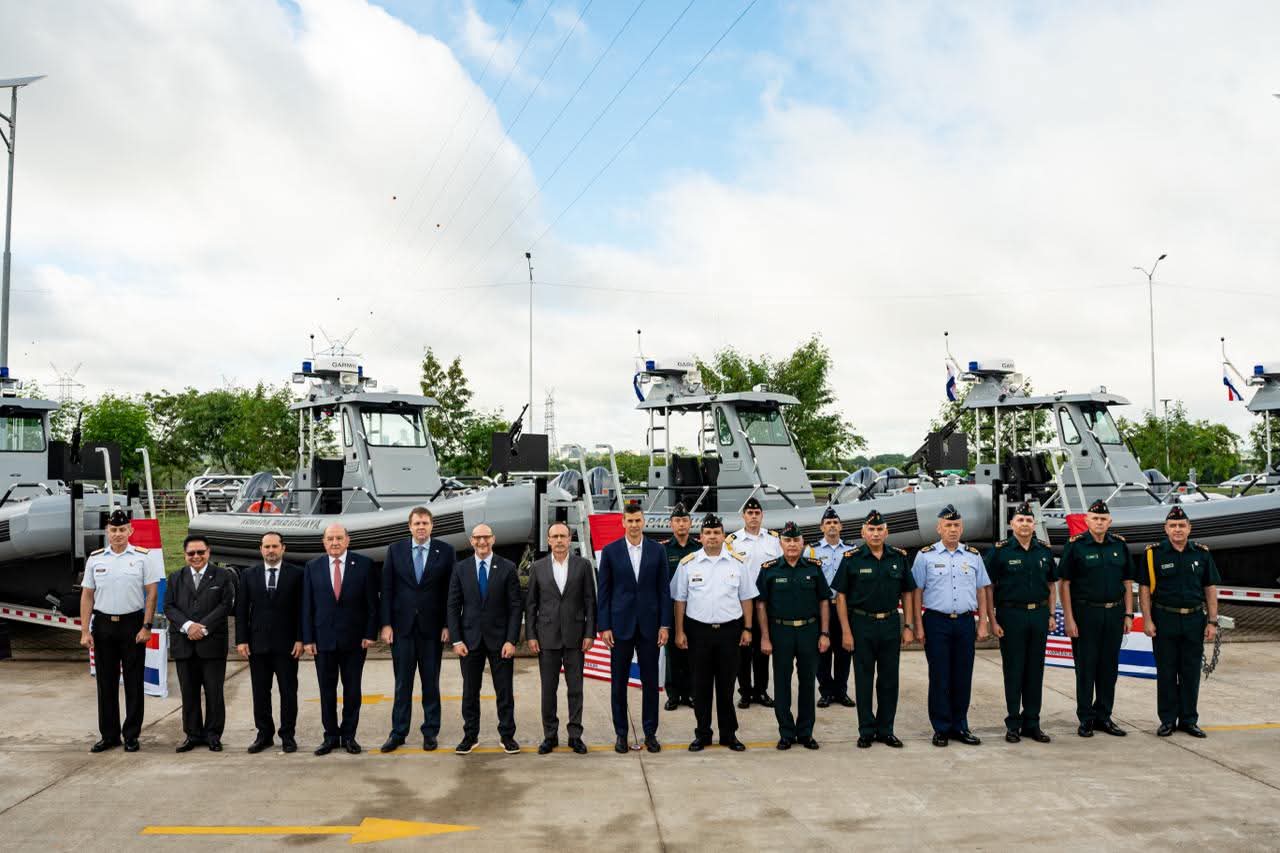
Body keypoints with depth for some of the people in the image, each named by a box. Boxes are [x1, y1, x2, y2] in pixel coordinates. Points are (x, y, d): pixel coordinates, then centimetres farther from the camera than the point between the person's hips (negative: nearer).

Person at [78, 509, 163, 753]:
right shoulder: (95, 559, 4)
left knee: (133, 682, 4)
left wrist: (146, 626, -9)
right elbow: (87, 596, 5)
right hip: (103, 624, 2)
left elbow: (152, 593, -3)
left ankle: (131, 735, 14)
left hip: (133, 624, -2)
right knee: (106, 683, 9)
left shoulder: (143, 557, -3)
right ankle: (109, 735, 19)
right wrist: (85, 632, 0)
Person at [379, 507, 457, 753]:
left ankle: (430, 732, 17)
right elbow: (387, 589, 2)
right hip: (402, 626, 1)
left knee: (431, 682, 7)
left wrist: (448, 625, -5)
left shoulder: (445, 551, 0)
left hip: (432, 627, -1)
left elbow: (451, 591, 0)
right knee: (402, 682, 6)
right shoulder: (395, 550, 3)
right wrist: (386, 624, -3)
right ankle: (398, 733, 15)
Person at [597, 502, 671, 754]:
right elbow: (603, 591, 1)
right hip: (620, 624, -1)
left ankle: (650, 732, 17)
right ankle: (621, 733, 16)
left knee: (650, 681, 6)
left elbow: (664, 589, 4)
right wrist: (603, 626, -4)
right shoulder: (610, 551, 0)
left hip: (649, 625, 1)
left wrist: (665, 624, -1)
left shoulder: (657, 550, 3)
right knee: (619, 681, 5)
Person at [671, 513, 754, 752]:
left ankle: (729, 733, 18)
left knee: (726, 684, 7)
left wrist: (747, 629, 3)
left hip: (729, 630, 0)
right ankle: (702, 734, 18)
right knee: (701, 685, 7)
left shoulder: (738, 562, 3)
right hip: (698, 631, 0)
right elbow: (680, 600, 3)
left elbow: (745, 598, 7)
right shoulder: (688, 564, 1)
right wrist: (679, 632, 0)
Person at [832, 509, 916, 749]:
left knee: (889, 679, 8)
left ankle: (885, 729, 20)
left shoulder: (899, 557, 4)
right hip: (861, 624, -2)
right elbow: (841, 596, -4)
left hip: (890, 624, 3)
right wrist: (846, 631, -9)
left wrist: (909, 626, 3)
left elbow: (907, 593, 9)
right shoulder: (851, 558, -5)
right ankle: (866, 731, 15)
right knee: (863, 680, 5)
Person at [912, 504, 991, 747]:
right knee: (939, 677, 1)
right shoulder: (926, 556, 1)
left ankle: (960, 727, 19)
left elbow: (981, 592, 13)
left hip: (965, 622, 3)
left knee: (963, 677, 7)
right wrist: (919, 627, -5)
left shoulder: (973, 556, 10)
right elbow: (917, 593, 0)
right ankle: (941, 729, 10)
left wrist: (983, 624, 7)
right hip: (936, 622, -3)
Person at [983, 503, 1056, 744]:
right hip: (1011, 615, -4)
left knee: (1035, 670, 8)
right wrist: (993, 620, -9)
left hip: (1039, 614, 4)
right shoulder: (1000, 551, -5)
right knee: (1013, 670, 2)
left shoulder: (1044, 550, 7)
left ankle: (1032, 723, 17)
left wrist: (1051, 615, 8)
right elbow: (988, 587, -5)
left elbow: (1051, 584, 15)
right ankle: (1013, 724, 10)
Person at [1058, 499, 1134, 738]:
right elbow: (1065, 583, -6)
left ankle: (1103, 716, 19)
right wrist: (1068, 618, -11)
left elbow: (1127, 582, 12)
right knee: (1085, 667, 2)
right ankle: (1085, 719, 10)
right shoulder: (1075, 545, -4)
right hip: (1085, 613, -4)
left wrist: (1128, 614, 5)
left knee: (1109, 667, 9)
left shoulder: (1120, 545, 8)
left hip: (1114, 614, 4)